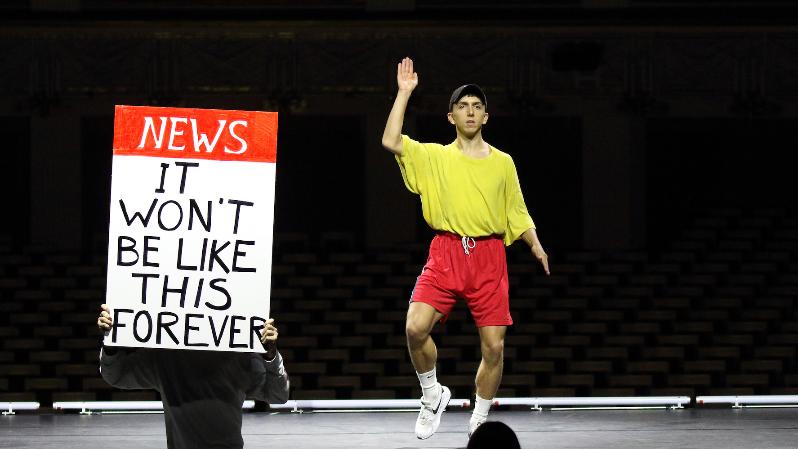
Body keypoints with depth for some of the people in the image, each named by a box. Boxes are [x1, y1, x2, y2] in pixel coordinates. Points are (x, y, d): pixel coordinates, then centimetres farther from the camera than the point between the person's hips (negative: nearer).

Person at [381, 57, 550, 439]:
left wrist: (536, 247, 1)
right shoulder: (434, 157, 9)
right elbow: (390, 142, -5)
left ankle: (479, 421, 14)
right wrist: (404, 93, -4)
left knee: (494, 346, -3)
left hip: (489, 257, 1)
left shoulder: (503, 163, 13)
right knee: (416, 327, -20)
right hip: (445, 253, -1)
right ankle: (432, 396, 4)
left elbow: (518, 214, 17)